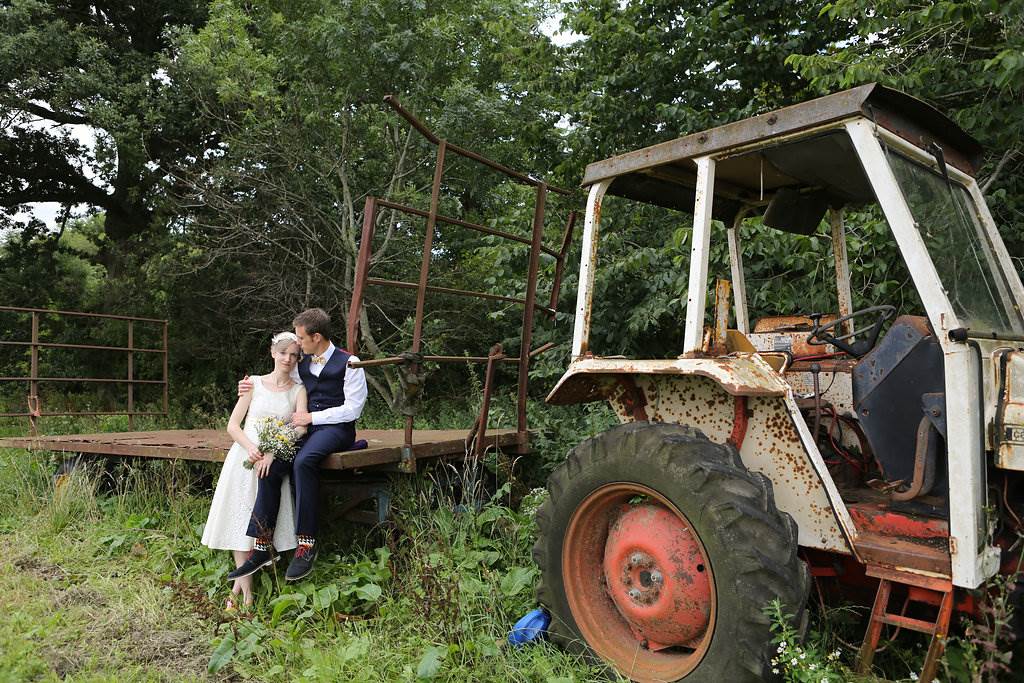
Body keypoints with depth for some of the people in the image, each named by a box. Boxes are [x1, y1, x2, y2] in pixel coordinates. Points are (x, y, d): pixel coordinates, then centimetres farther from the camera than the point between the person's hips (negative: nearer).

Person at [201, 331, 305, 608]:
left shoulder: (298, 390, 7)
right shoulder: (254, 383, 9)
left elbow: (300, 428, -6)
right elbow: (233, 425, 6)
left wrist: (272, 454, -19)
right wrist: (250, 447, -13)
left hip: (275, 459, -1)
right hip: (245, 455, 1)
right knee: (240, 512, -8)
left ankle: (242, 579, -1)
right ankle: (245, 579, -4)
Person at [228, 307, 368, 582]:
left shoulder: (348, 364, -2)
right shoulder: (302, 365, 20)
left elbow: (352, 408, -8)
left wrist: (312, 417, -11)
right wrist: (250, 390, 16)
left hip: (335, 428, -6)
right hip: (306, 428, 6)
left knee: (303, 461, -36)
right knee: (271, 466, -23)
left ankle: (306, 544, -30)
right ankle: (262, 546, -19)